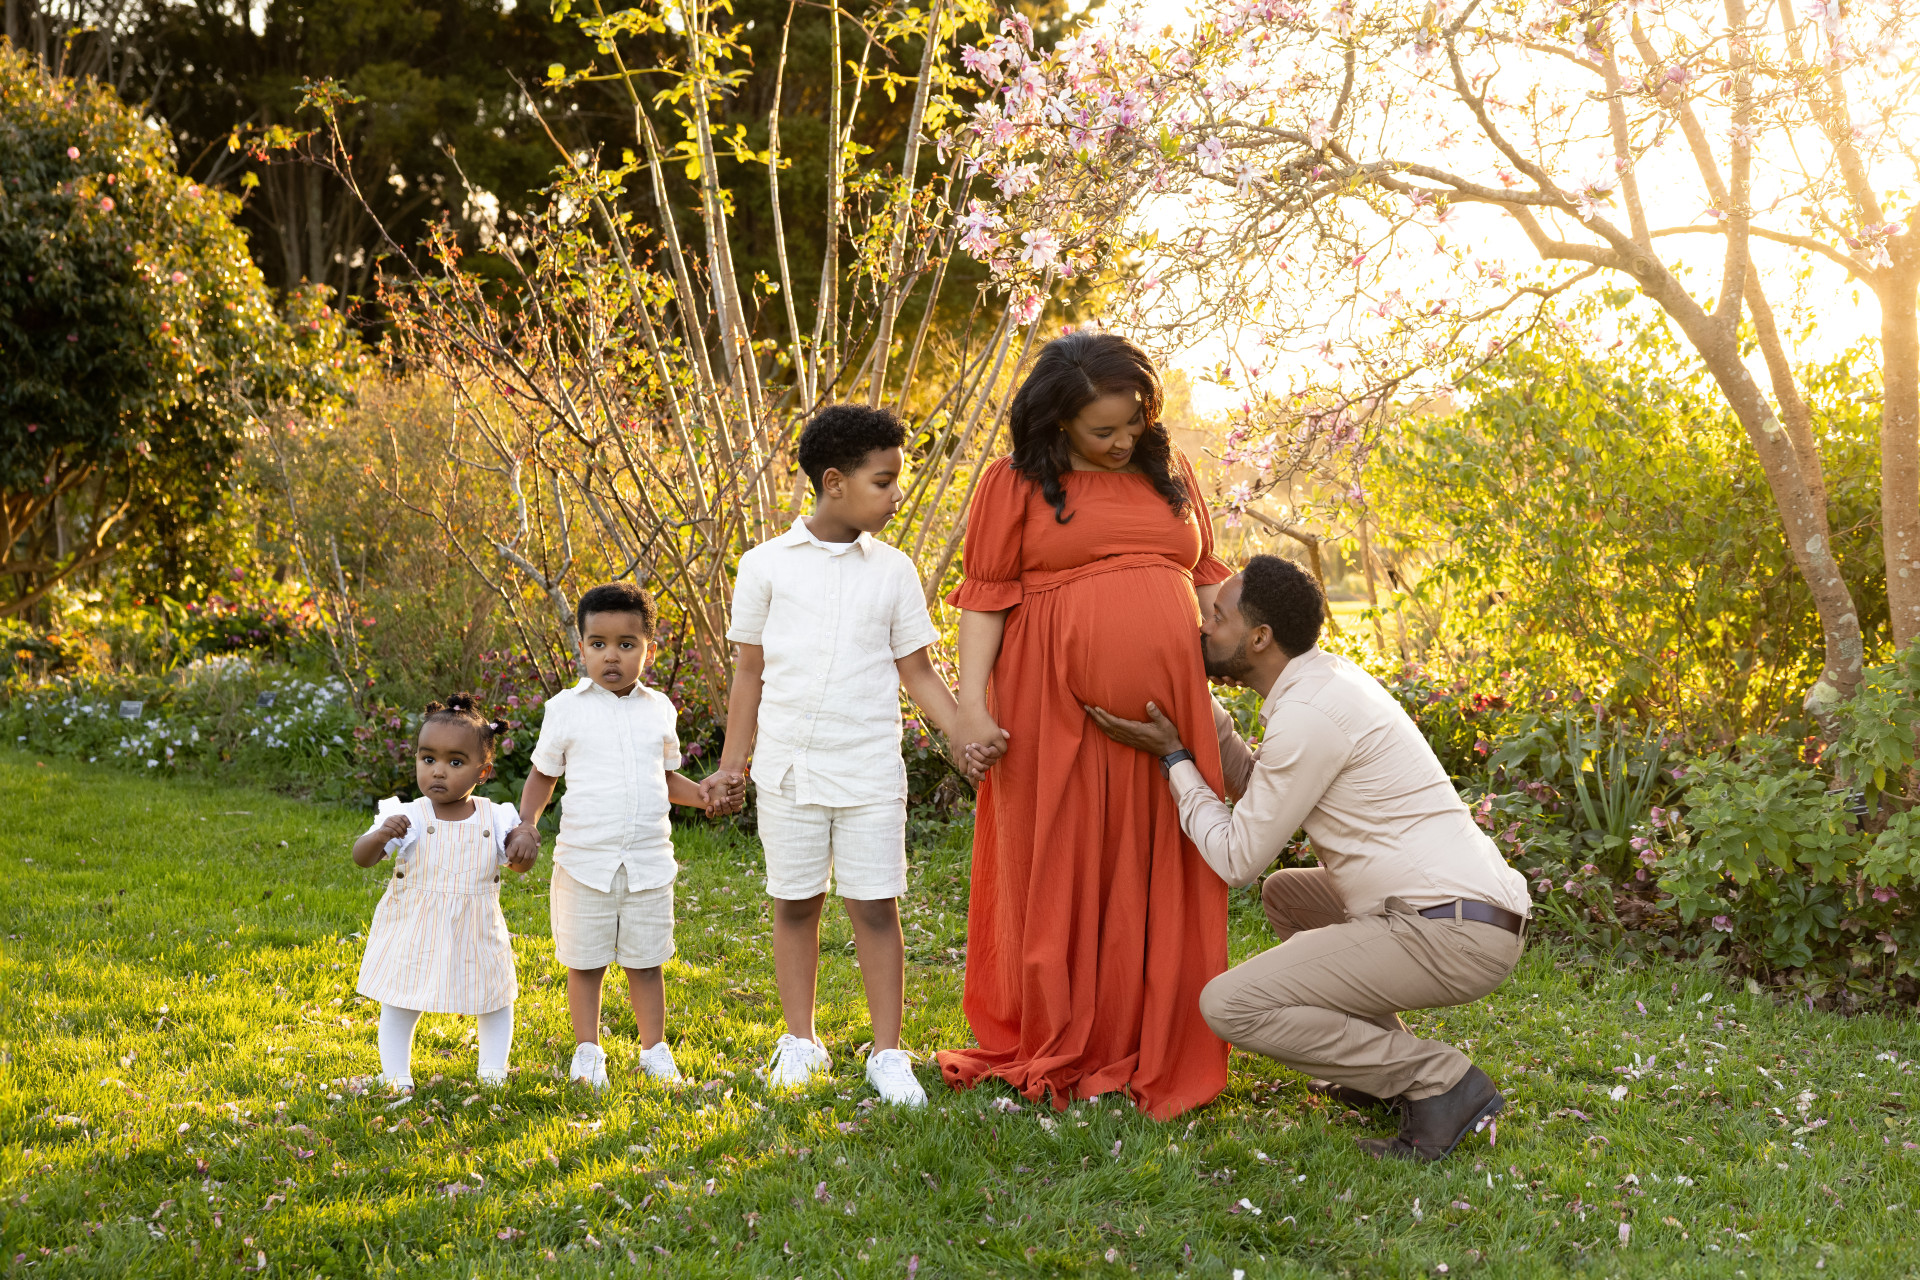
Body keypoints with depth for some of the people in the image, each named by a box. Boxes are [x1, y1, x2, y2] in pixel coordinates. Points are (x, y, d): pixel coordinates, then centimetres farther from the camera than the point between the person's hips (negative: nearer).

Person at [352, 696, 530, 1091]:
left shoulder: (493, 819, -5)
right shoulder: (408, 817, -12)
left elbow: (520, 865, 5)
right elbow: (361, 858, -17)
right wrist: (380, 835, -38)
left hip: (475, 935, 2)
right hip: (414, 935, -2)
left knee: (497, 1002, 13)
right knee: (399, 1007, 5)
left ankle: (492, 1070, 31)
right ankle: (396, 1078, 21)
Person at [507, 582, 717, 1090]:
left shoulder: (658, 709, 5)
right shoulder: (566, 709, -2)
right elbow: (543, 774, 7)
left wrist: (701, 794, -2)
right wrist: (525, 825, -7)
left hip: (649, 861, 1)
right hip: (585, 860, -1)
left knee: (646, 961, 10)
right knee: (585, 962, 8)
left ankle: (654, 1050, 23)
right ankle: (587, 1052, 22)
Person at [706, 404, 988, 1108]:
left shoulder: (893, 570, 3)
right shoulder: (766, 566, 0)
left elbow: (917, 671, 6)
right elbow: (750, 672, 6)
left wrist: (965, 735, -7)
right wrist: (732, 765, 6)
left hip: (870, 770, 0)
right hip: (789, 769, 0)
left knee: (876, 906, 1)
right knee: (794, 903, 9)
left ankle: (888, 1054, 10)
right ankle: (800, 1041, 24)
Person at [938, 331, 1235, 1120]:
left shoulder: (1170, 473, 15)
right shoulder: (1017, 484, 3)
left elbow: (1206, 580, 21)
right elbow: (985, 597, -1)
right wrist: (971, 705, -10)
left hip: (1162, 711, 4)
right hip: (1054, 719, -3)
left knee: (1154, 884, 4)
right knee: (1057, 879, 3)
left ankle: (1148, 1055, 14)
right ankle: (1053, 1053, 14)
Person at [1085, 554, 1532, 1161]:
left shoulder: (1308, 715, -16)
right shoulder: (1329, 675, 14)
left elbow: (1237, 858, -8)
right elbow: (1262, 792, 23)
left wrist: (1172, 757, 1)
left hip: (1450, 934, -10)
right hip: (1480, 906, 10)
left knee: (1230, 1004, -11)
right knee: (1285, 892, 30)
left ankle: (1441, 1082, -9)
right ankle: (1386, 1061, 18)